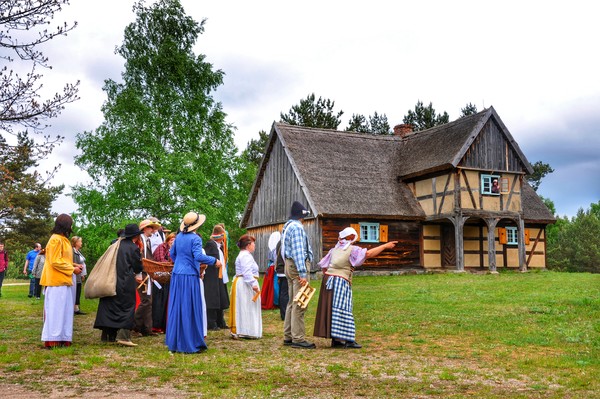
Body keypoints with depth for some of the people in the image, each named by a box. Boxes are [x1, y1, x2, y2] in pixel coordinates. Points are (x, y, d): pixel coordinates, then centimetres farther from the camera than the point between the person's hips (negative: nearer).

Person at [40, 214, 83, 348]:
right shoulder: (56, 240, -14)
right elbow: (55, 262, -19)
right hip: (58, 281, -10)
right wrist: (72, 269, -13)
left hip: (64, 281, 10)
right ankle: (53, 340, -2)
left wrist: (74, 266, 9)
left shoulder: (63, 240, 17)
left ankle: (61, 337, 15)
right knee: (56, 310, -6)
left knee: (62, 310, 11)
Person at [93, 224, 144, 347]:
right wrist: (137, 275, 20)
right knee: (127, 308, -2)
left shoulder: (117, 245, 9)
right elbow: (138, 266, -5)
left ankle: (108, 335, 20)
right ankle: (123, 336, -11)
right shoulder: (133, 248, -10)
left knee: (110, 307, 13)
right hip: (126, 283, -6)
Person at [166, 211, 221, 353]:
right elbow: (198, 256, -22)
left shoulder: (179, 236, 9)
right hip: (190, 276, -7)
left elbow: (172, 254, 19)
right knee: (190, 310, 0)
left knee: (176, 308, 11)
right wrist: (214, 261, -10)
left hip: (177, 275, 7)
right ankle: (190, 344, 5)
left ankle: (174, 342, 19)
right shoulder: (195, 238, -12)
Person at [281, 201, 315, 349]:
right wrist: (303, 273, -24)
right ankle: (298, 338, -8)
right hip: (298, 265, -11)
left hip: (289, 265, 11)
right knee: (299, 304, -9)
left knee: (292, 303, 14)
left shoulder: (287, 226, 18)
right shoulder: (297, 227, -13)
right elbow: (298, 251, -21)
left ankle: (288, 336, 19)